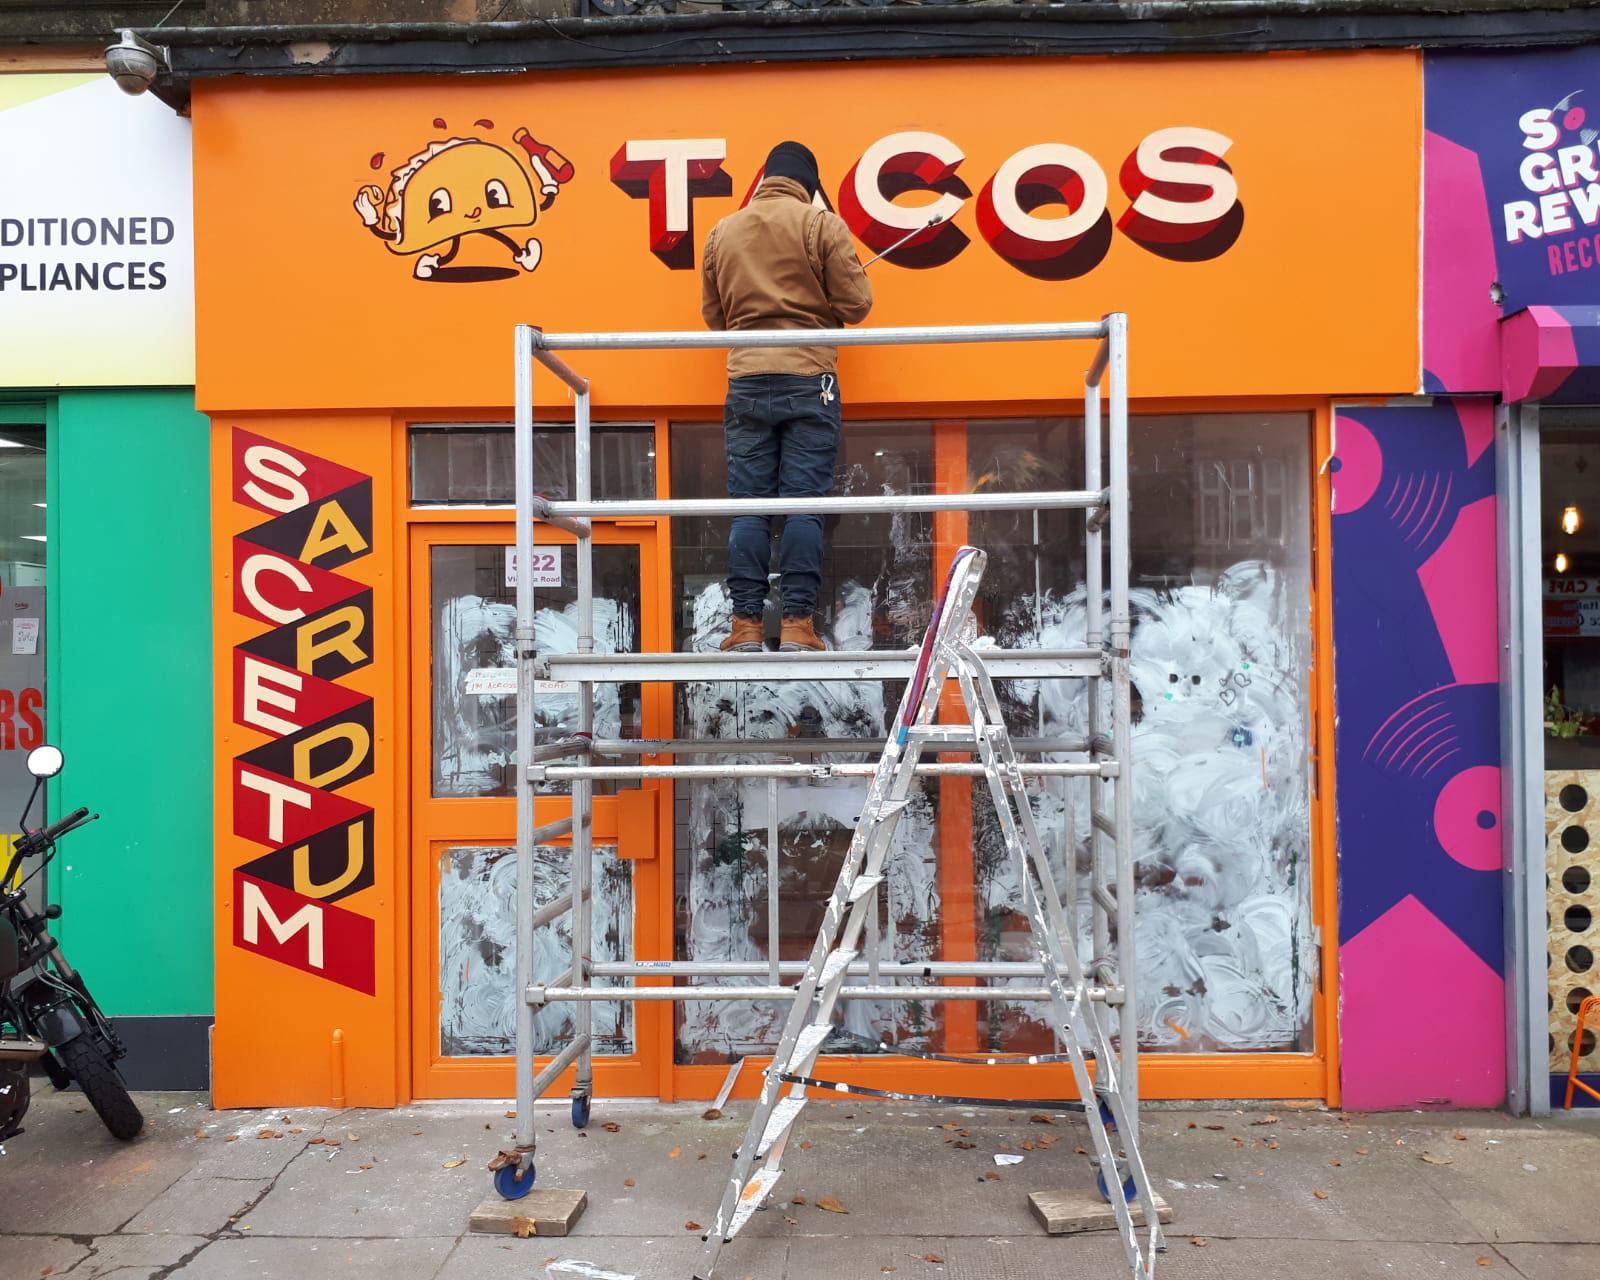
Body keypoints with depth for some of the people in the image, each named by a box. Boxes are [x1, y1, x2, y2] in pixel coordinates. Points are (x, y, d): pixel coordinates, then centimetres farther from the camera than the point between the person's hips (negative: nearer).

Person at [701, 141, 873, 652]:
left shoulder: (722, 232, 11)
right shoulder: (823, 223, 1)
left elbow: (713, 313, 15)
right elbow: (855, 304, 0)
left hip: (746, 381, 3)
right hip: (810, 379, -2)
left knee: (748, 506, 3)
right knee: (804, 504, -2)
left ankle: (747, 623, 0)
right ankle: (797, 623, -4)